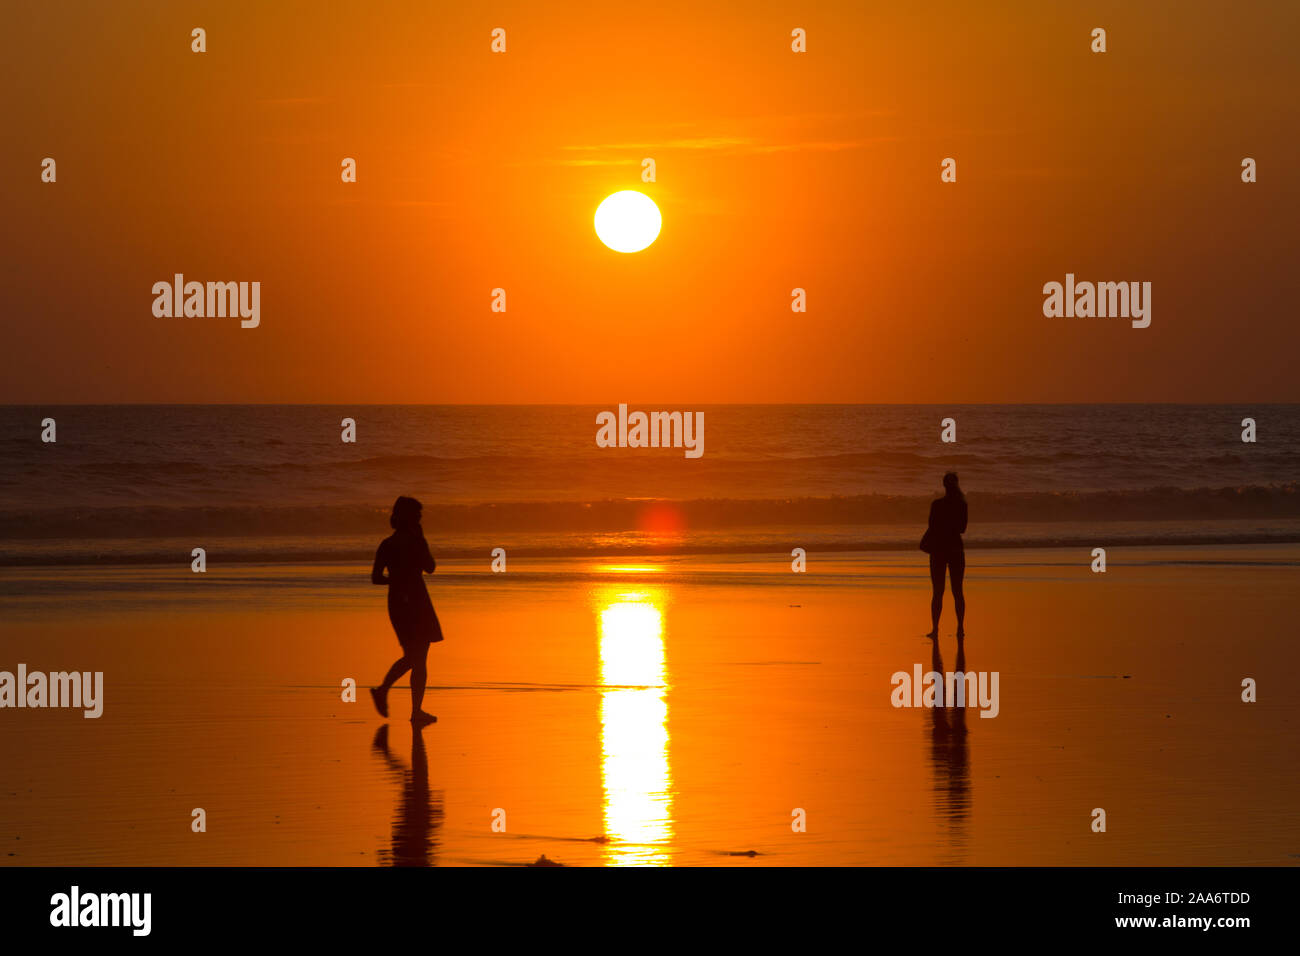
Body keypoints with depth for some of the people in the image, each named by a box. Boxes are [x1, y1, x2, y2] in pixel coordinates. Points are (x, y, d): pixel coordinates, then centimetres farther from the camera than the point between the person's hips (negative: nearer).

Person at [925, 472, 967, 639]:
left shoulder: (936, 504, -10)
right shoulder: (962, 504, -1)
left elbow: (932, 528, -8)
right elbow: (962, 529, 8)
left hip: (939, 550, -2)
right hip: (956, 549, 2)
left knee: (938, 592, 3)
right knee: (957, 591, 6)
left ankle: (935, 628, 0)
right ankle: (960, 628, 2)